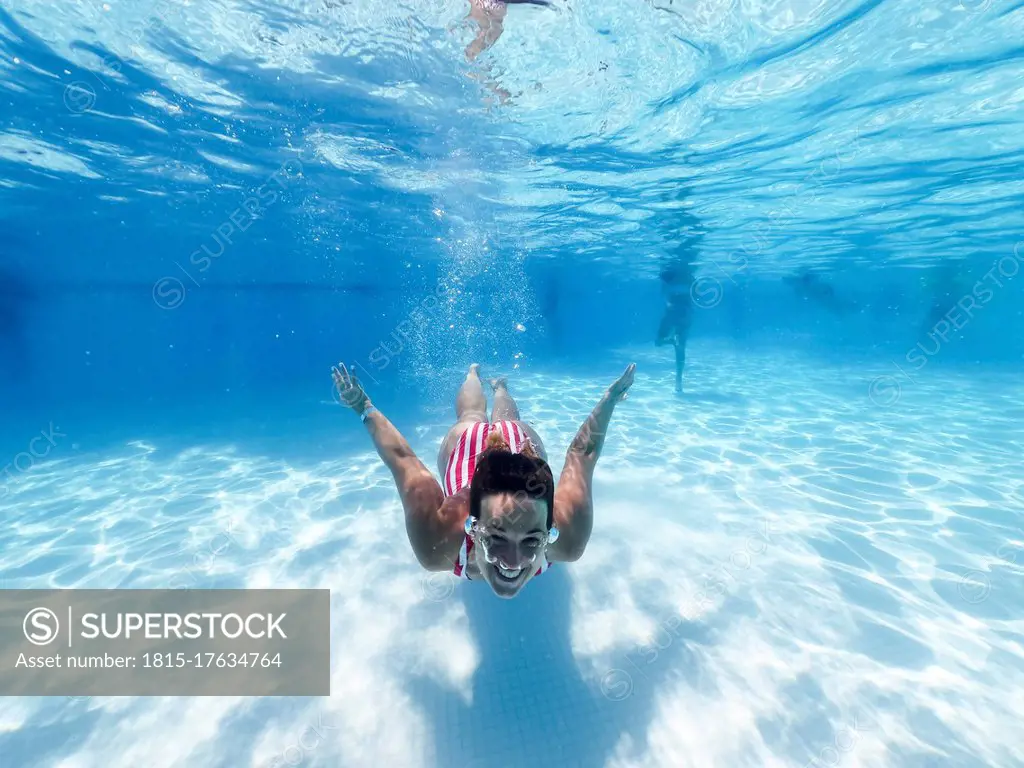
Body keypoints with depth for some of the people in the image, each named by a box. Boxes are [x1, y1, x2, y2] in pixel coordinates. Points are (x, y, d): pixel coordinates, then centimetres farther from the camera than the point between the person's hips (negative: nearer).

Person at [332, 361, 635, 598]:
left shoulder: (566, 538, -42)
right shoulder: (437, 541, -44)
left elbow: (580, 455, -31)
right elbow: (403, 460, -33)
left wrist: (608, 402, -17)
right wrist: (365, 410, -19)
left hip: (523, 440, 1)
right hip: (464, 442, 0)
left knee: (509, 422, 39)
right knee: (470, 418, 37)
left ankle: (500, 386, 72)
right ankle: (473, 373, 68)